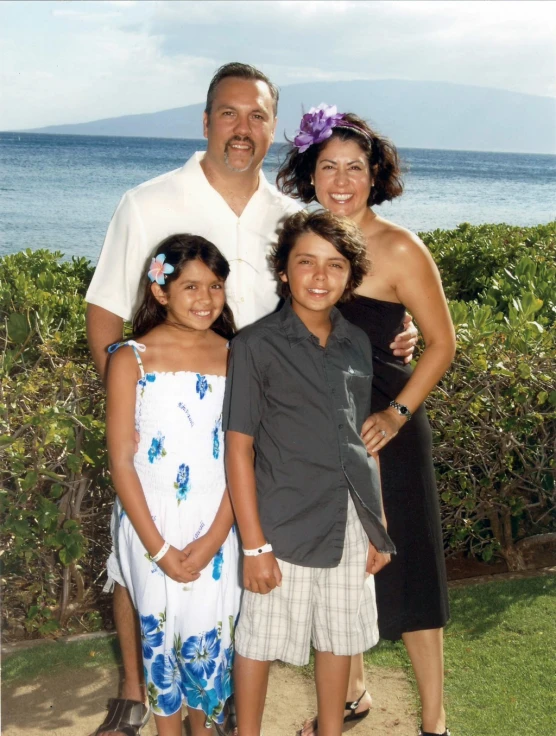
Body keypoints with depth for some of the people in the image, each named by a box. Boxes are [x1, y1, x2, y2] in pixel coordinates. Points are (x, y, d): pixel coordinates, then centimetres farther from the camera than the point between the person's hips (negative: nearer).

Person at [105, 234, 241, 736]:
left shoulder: (234, 357, -1)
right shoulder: (132, 359, -7)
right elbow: (121, 462, -7)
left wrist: (214, 538, -10)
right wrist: (159, 548, -10)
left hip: (216, 525, 1)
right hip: (151, 524, -1)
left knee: (212, 635, 8)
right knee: (161, 632, 10)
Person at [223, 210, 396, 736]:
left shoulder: (357, 344, 6)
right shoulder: (256, 346, -10)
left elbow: (363, 439, 12)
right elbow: (238, 447, -11)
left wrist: (378, 526, 11)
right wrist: (254, 545, -13)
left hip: (351, 523, 5)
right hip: (285, 524, -5)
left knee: (339, 635, 18)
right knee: (260, 639, 8)